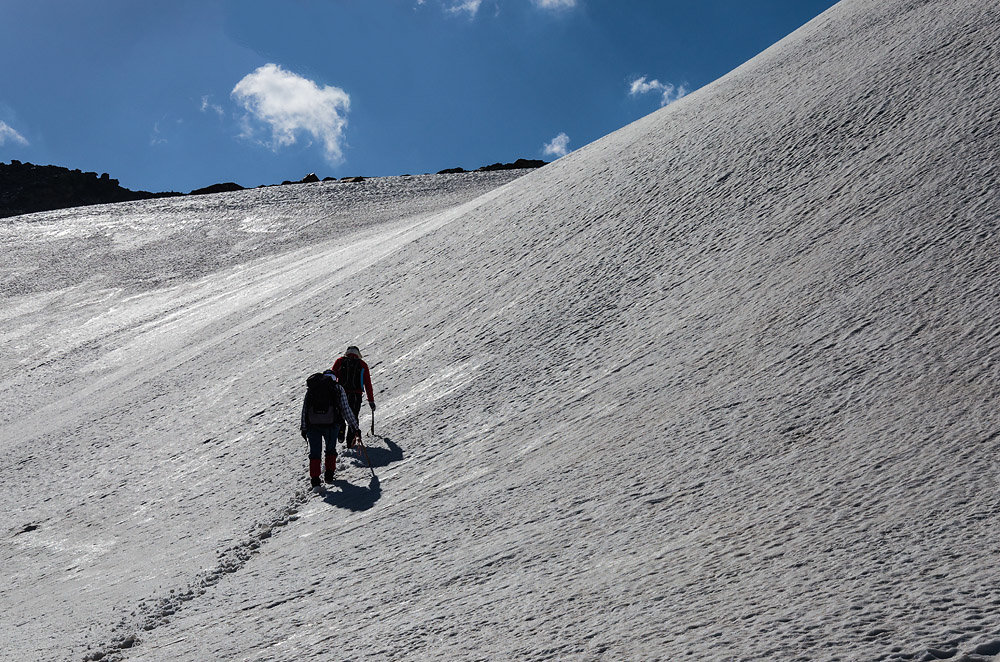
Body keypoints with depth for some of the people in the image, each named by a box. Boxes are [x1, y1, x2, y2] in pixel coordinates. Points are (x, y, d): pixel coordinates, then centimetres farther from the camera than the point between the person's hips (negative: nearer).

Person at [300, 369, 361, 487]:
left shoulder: (311, 388, 14)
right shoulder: (338, 388, 7)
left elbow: (304, 409, 11)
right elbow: (346, 410, 3)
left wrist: (303, 428, 16)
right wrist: (355, 427, 6)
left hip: (312, 425, 1)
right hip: (331, 424, -1)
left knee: (315, 452, 11)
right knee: (331, 449, 21)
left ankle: (314, 479, 2)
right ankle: (329, 474, 16)